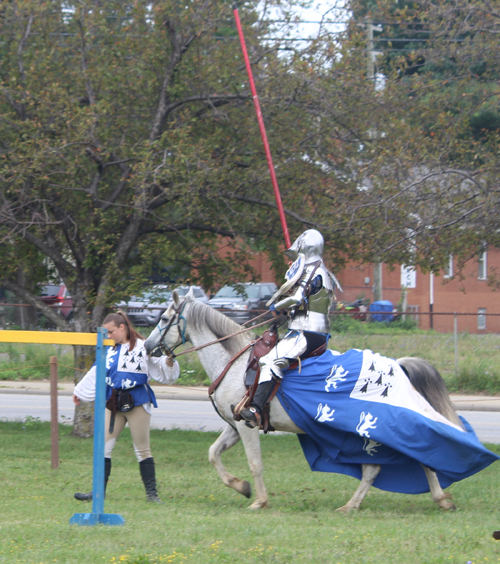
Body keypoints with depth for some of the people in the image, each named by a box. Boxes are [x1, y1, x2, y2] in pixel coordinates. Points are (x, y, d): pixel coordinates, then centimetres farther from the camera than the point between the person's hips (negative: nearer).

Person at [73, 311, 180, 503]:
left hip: (137, 402, -6)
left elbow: (163, 371, -6)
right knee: (104, 446, 2)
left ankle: (151, 493, 4)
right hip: (114, 403, 6)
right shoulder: (110, 352, 13)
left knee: (142, 448, -2)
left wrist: (169, 361, -27)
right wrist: (79, 392, 35)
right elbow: (95, 375, 25)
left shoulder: (143, 348, -5)